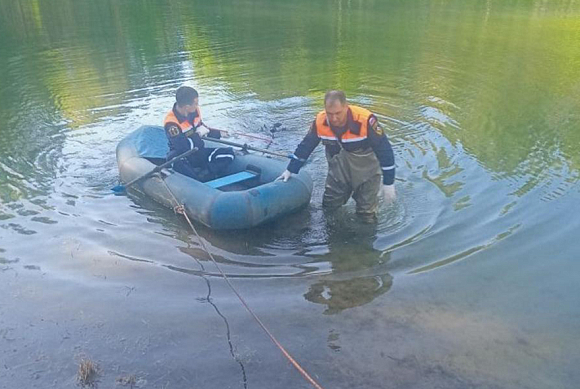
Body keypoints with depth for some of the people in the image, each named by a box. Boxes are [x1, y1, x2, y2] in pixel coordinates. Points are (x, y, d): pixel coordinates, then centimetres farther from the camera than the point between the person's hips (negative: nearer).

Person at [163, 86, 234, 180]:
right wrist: (198, 135, -17)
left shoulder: (195, 112, -1)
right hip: (183, 157, -6)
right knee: (176, 161, -42)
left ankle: (203, 175, -26)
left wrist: (207, 131, -2)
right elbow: (183, 148, -27)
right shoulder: (171, 123, -22)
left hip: (198, 153, 7)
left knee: (229, 152, -12)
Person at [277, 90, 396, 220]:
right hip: (340, 164, 4)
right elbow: (305, 146, -4)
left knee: (366, 214, -2)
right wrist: (290, 170, 1)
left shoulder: (365, 120, -32)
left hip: (366, 165, -3)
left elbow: (385, 150, -24)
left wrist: (388, 184, -21)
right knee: (329, 205, 11)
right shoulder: (320, 121, -19)